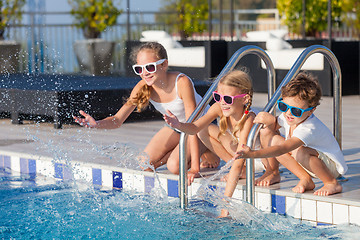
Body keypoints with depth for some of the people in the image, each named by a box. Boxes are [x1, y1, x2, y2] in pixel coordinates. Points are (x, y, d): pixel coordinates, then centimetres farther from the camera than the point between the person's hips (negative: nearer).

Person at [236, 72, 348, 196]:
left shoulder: (309, 129, -34)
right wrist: (270, 120, -16)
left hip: (331, 166, -8)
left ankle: (332, 183, -14)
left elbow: (283, 149, -45)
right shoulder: (288, 116, -11)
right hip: (307, 162, 8)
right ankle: (305, 179, -1)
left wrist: (253, 153, -55)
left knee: (299, 152, -41)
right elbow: (276, 124, 10)